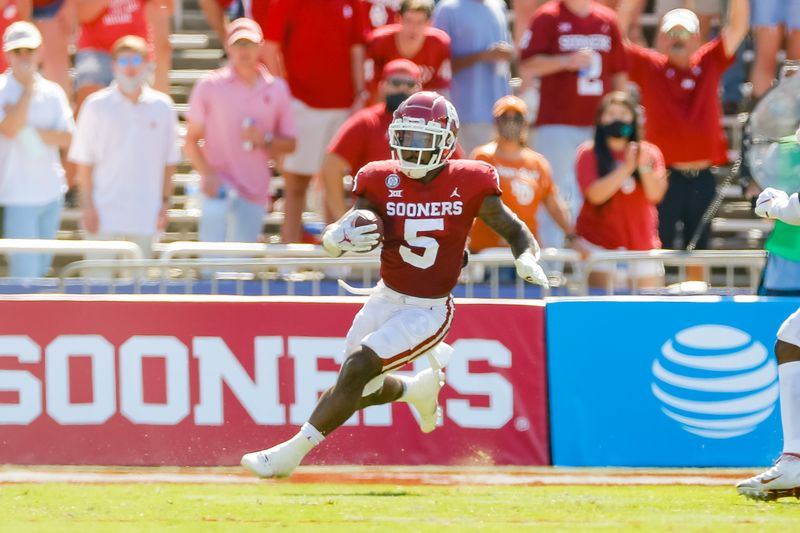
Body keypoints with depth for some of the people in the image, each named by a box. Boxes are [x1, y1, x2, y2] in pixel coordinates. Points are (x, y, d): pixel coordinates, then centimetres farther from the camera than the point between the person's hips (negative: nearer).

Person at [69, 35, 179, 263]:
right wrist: (88, 207, -6)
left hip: (145, 216, 2)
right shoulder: (97, 106, 0)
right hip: (105, 211, -2)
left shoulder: (161, 106, 6)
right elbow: (83, 162, 0)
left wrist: (165, 202, 5)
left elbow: (169, 162, 11)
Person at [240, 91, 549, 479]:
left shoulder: (468, 185, -11)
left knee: (358, 368, -18)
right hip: (385, 301, 4)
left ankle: (293, 451, -9)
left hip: (430, 312, -4)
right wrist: (339, 238, -36)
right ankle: (417, 388, 42)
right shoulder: (382, 182, -6)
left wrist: (527, 259, -22)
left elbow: (515, 231, 0)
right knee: (359, 390, 9)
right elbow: (332, 238, -11)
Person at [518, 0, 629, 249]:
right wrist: (566, 61, -19)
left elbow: (619, 73, 17)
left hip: (598, 124, 4)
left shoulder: (607, 20, 11)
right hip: (557, 124, -4)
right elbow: (527, 67, -7)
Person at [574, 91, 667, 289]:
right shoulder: (589, 154, -1)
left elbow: (655, 194, -7)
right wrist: (627, 168, -20)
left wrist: (645, 167, -24)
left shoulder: (650, 153, 5)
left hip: (642, 241, 3)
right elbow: (595, 194, -15)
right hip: (599, 241, -3)